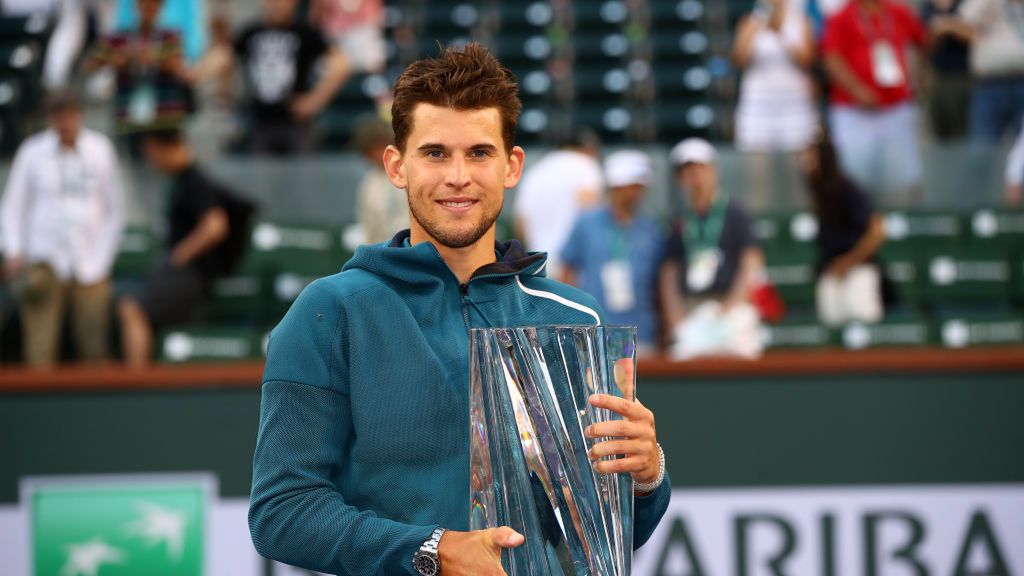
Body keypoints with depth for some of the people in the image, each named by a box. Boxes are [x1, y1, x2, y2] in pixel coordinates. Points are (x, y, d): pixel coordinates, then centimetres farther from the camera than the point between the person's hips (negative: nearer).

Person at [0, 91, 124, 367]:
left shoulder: (101, 150, 6)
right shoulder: (32, 152, 3)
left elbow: (115, 210, 10)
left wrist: (102, 259, 3)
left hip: (89, 268, 1)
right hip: (45, 262, -1)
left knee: (94, 349, -3)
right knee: (40, 348, -10)